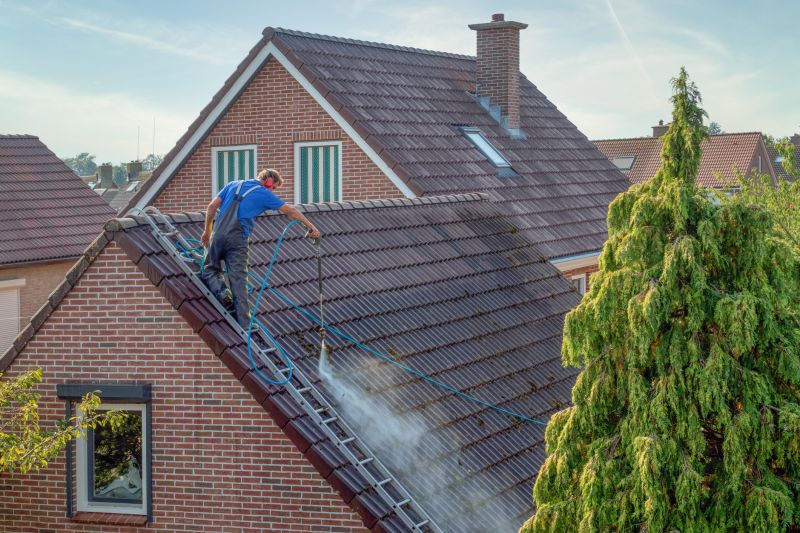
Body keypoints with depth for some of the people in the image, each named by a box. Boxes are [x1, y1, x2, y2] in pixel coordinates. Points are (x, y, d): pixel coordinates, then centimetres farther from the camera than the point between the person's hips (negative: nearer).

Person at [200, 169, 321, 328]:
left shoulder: (233, 185, 18)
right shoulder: (264, 194, 7)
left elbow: (212, 206, 13)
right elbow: (291, 211, 10)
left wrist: (207, 230, 21)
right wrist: (311, 226, 16)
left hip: (218, 235, 3)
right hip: (238, 240, -3)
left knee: (210, 269, 21)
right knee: (239, 280, -2)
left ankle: (221, 290, -10)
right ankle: (244, 324, -5)